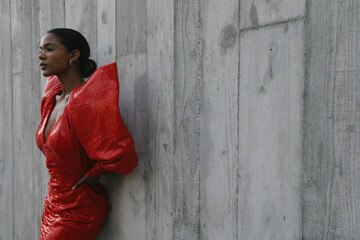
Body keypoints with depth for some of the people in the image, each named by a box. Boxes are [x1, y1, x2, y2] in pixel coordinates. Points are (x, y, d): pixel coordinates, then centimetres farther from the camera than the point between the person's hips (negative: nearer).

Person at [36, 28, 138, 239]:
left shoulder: (82, 101, -22)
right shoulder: (50, 99, 4)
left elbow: (120, 150, -30)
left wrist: (93, 174, -12)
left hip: (78, 209, -8)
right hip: (54, 205, 8)